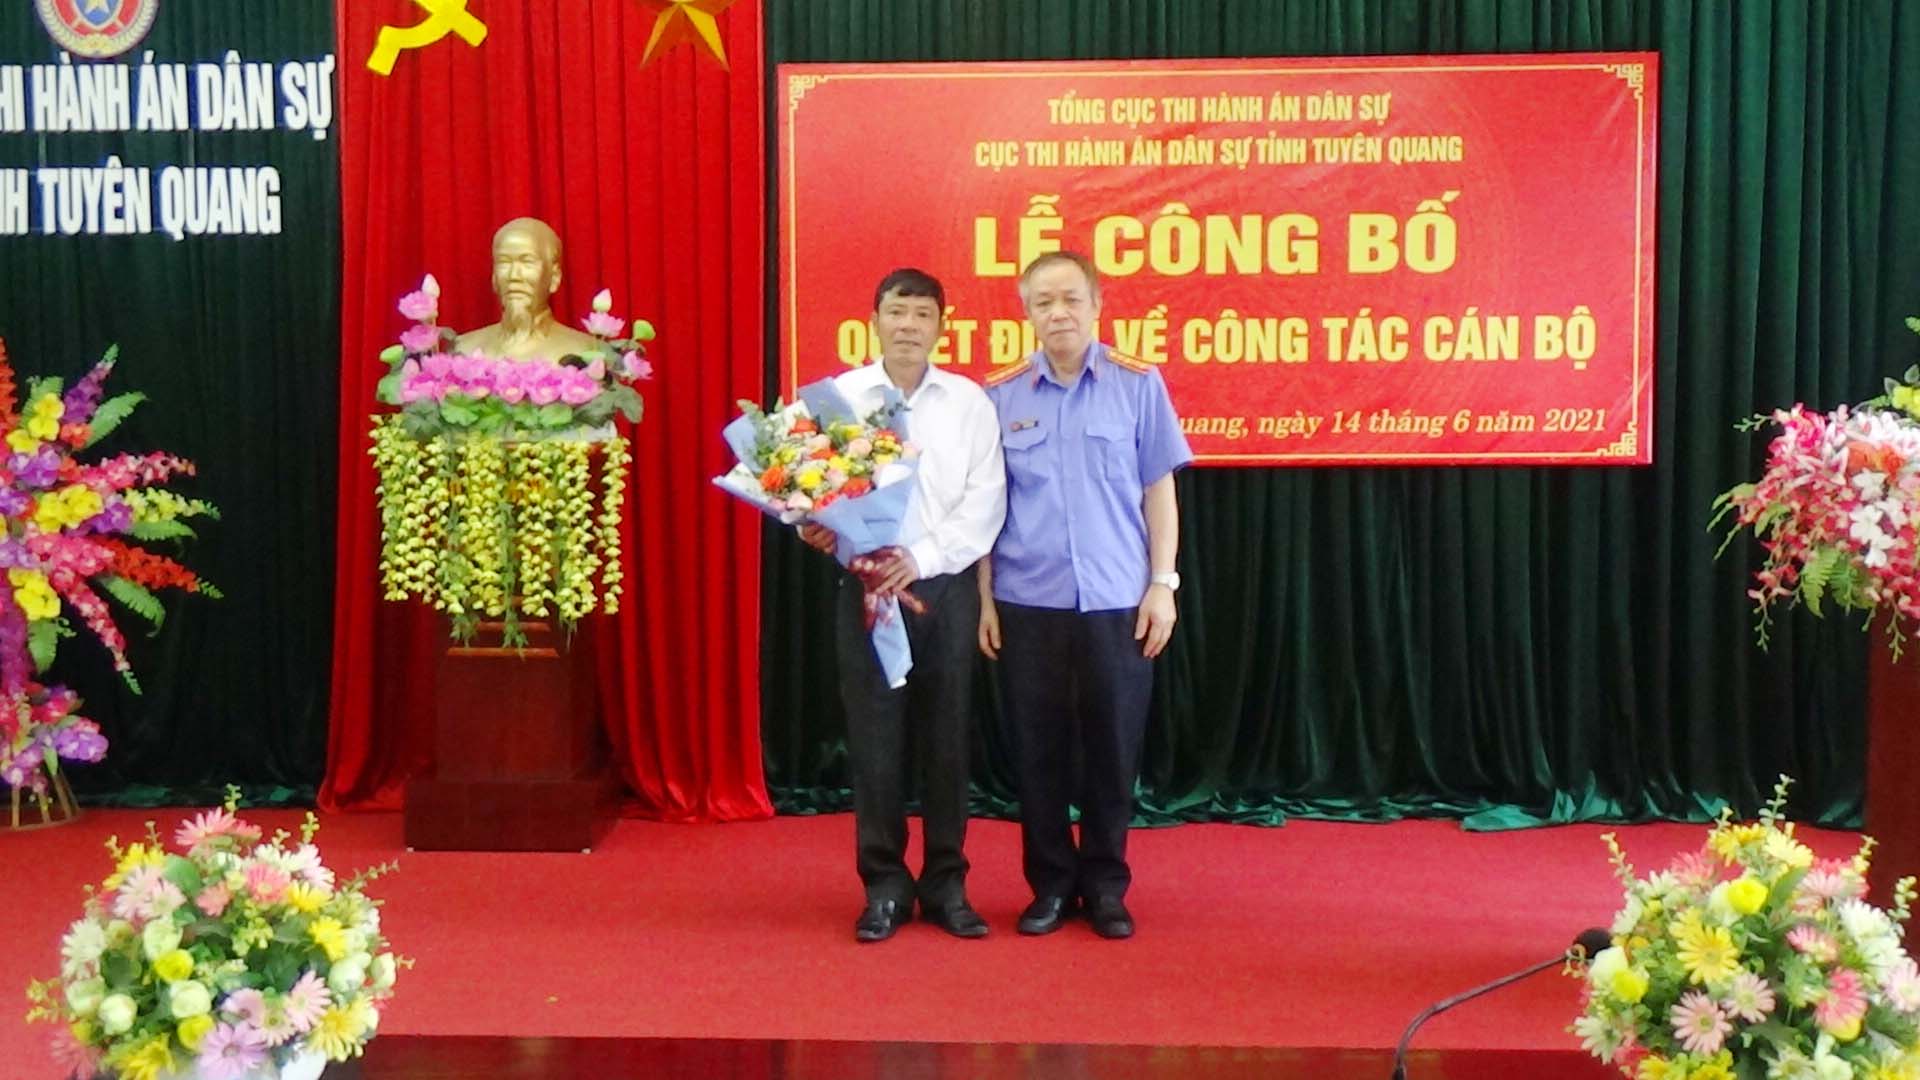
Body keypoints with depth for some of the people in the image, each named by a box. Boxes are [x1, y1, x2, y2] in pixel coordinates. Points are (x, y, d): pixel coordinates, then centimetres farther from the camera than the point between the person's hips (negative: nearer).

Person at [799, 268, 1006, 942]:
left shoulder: (969, 401, 5)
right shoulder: (838, 397, 5)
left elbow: (986, 500, -3)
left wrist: (923, 557, -14)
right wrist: (817, 530, -21)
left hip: (946, 587, 0)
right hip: (866, 585, 0)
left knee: (946, 736, 5)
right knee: (873, 736, 2)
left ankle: (946, 884, 17)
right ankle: (885, 886, 15)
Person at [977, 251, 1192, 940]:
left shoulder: (1138, 385, 1)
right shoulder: (999, 395, 4)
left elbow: (1158, 492, 5)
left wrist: (1163, 583, -1)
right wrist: (985, 597, 3)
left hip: (1118, 602, -1)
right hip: (1026, 603, 1)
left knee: (1113, 749, 6)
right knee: (1037, 750, 7)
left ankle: (1106, 886, 21)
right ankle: (1050, 884, 21)